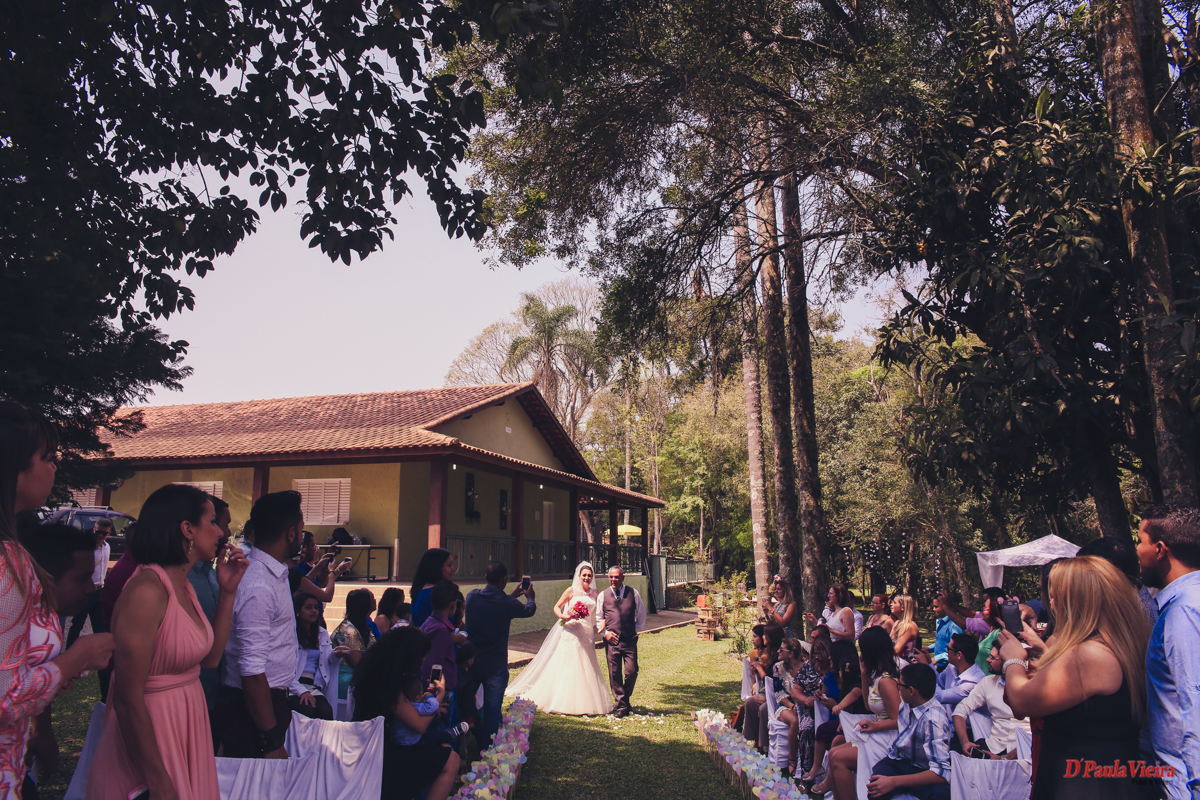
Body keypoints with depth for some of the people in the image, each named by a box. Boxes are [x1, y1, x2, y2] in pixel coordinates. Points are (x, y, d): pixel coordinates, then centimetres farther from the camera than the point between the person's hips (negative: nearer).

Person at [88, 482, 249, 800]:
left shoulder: (184, 587, 6)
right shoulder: (147, 590, -22)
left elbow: (209, 657, 10)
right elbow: (127, 700, -23)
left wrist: (227, 592, 3)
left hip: (187, 725, 9)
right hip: (149, 732, -9)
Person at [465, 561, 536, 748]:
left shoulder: (472, 596, -7)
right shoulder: (507, 603, -16)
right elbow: (529, 610, 6)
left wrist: (512, 595, 26)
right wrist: (530, 597, 28)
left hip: (470, 662, 4)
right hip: (495, 666, -4)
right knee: (492, 710, 7)